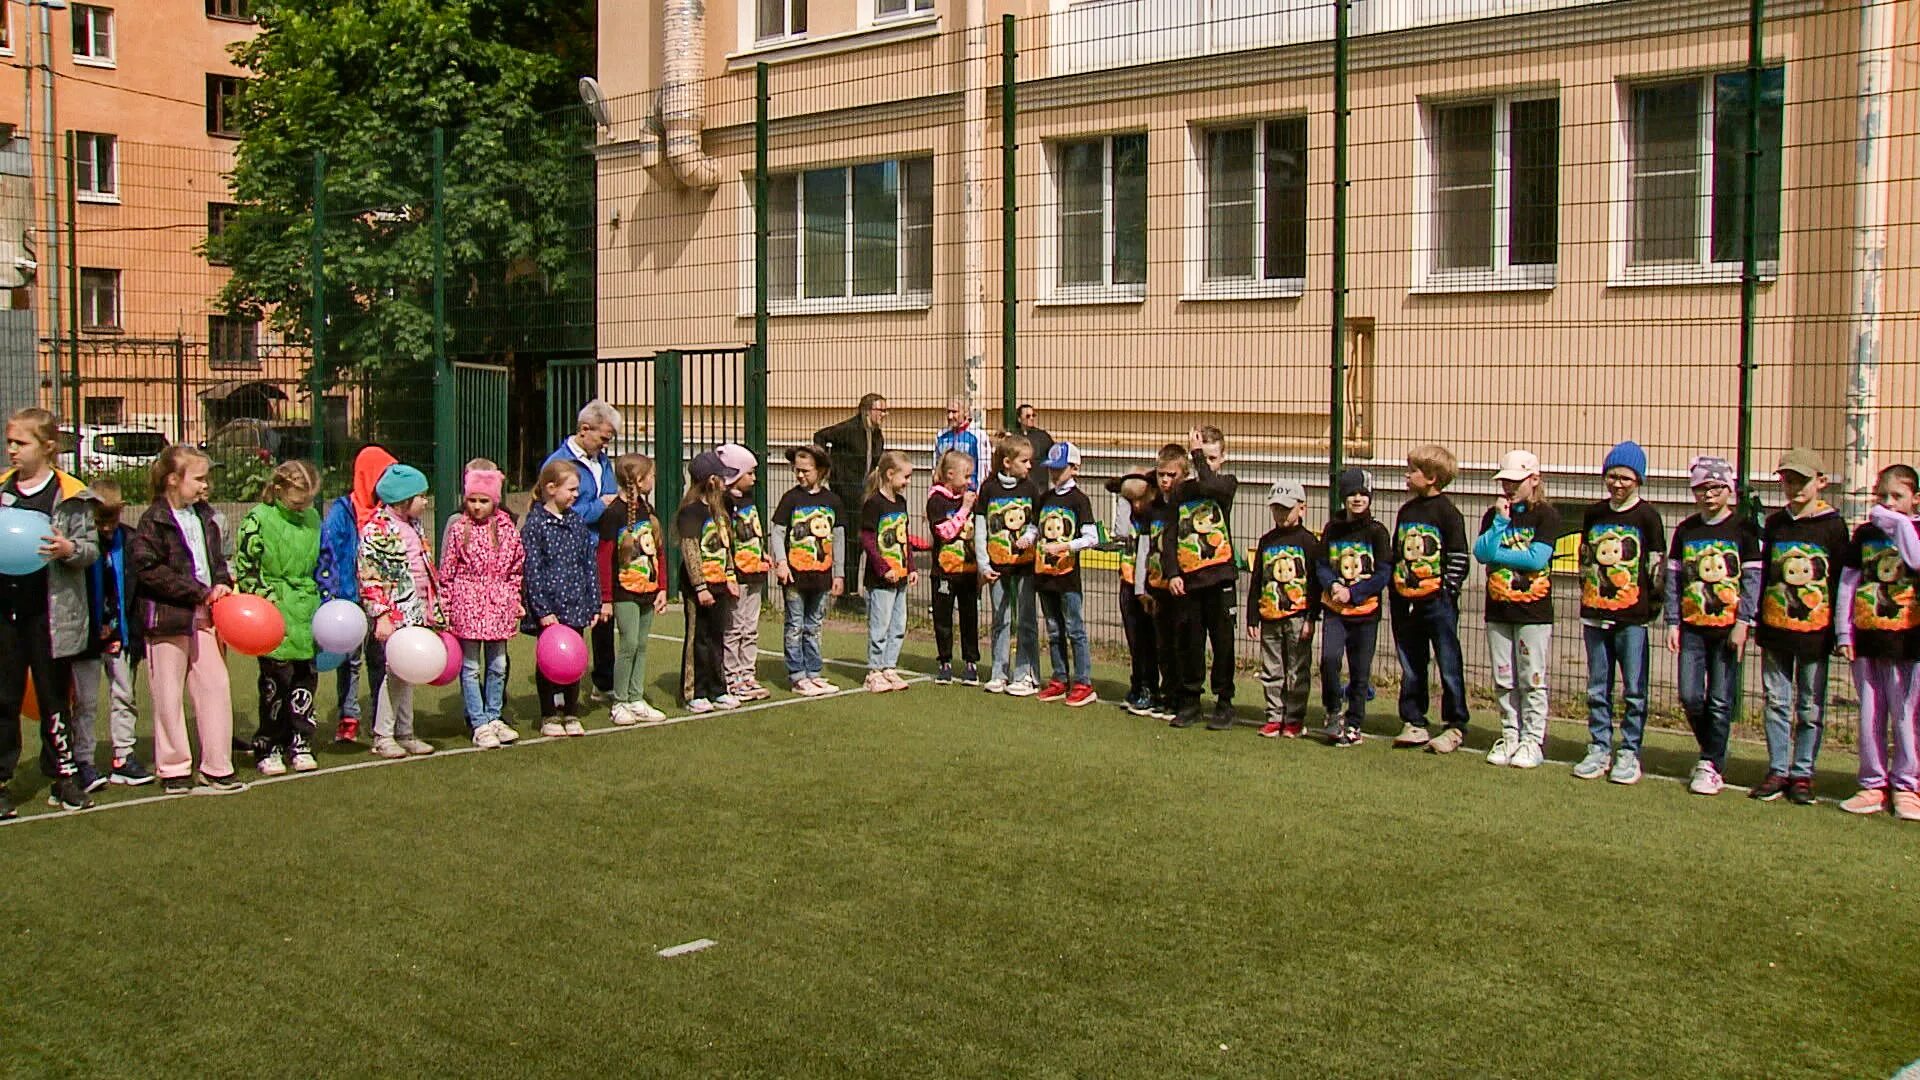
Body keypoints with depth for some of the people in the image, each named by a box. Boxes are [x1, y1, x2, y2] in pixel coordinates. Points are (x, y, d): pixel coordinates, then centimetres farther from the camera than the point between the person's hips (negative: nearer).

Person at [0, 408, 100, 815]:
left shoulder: (71, 496, -1)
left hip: (51, 611, -2)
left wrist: (69, 549, -20)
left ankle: (64, 775, 18)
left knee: (55, 698, 8)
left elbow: (91, 548, 0)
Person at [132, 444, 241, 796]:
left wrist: (222, 585, 0)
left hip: (204, 615, 6)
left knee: (216, 687, 4)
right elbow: (149, 570, -16)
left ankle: (217, 767, 11)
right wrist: (199, 592, -17)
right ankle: (173, 770, 13)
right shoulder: (153, 521, -8)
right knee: (169, 695, 4)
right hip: (168, 617, -6)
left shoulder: (205, 516, 12)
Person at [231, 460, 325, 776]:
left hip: (309, 612, 5)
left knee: (306, 679, 8)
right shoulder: (258, 519, -6)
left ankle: (300, 744, 18)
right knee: (275, 682, -1)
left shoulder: (313, 518, 11)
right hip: (275, 616, -5)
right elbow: (245, 569, -6)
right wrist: (266, 600, -13)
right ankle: (268, 748, 10)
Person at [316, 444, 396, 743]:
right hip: (351, 598, -4)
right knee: (350, 661, 5)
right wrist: (329, 597, -15)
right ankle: (347, 719, 13)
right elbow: (327, 553, -8)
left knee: (381, 660, 10)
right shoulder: (342, 511, -5)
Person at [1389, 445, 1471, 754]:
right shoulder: (1406, 511, 14)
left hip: (1437, 601, -7)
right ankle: (1414, 723, 19)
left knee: (1448, 664, 0)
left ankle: (1455, 726, 7)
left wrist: (1448, 590, -14)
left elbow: (1459, 558, -8)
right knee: (1410, 667, 11)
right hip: (1405, 601, 7)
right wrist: (1394, 593, 14)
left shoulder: (1447, 512, -7)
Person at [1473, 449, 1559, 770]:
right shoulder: (1493, 515, 10)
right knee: (1503, 680, 9)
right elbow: (1481, 553, -6)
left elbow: (1537, 558, -16)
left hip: (1534, 610, -4)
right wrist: (1502, 520, -12)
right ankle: (1510, 735, 18)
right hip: (1498, 610, 5)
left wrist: (1496, 554, -9)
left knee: (1532, 680, 0)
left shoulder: (1546, 515, -3)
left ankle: (1533, 741, 5)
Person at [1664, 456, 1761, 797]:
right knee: (1689, 696, 0)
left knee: (1720, 700, 0)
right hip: (1692, 626, 3)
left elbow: (1752, 578, -4)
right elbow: (1673, 577, 9)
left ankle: (1712, 766, 11)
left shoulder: (1743, 529, -1)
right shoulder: (1685, 531, 9)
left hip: (1728, 627, -3)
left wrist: (1743, 623, -11)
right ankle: (1710, 753, 23)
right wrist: (1673, 623, 2)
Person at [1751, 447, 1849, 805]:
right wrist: (1758, 621, 9)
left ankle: (1802, 774, 12)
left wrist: (1840, 630, -4)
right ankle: (1777, 771, 15)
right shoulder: (1774, 523, 8)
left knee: (1811, 707, 4)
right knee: (1777, 702, 7)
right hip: (1775, 628, 3)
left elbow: (1842, 580, -1)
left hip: (1815, 631, -3)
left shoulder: (1832, 526, -2)